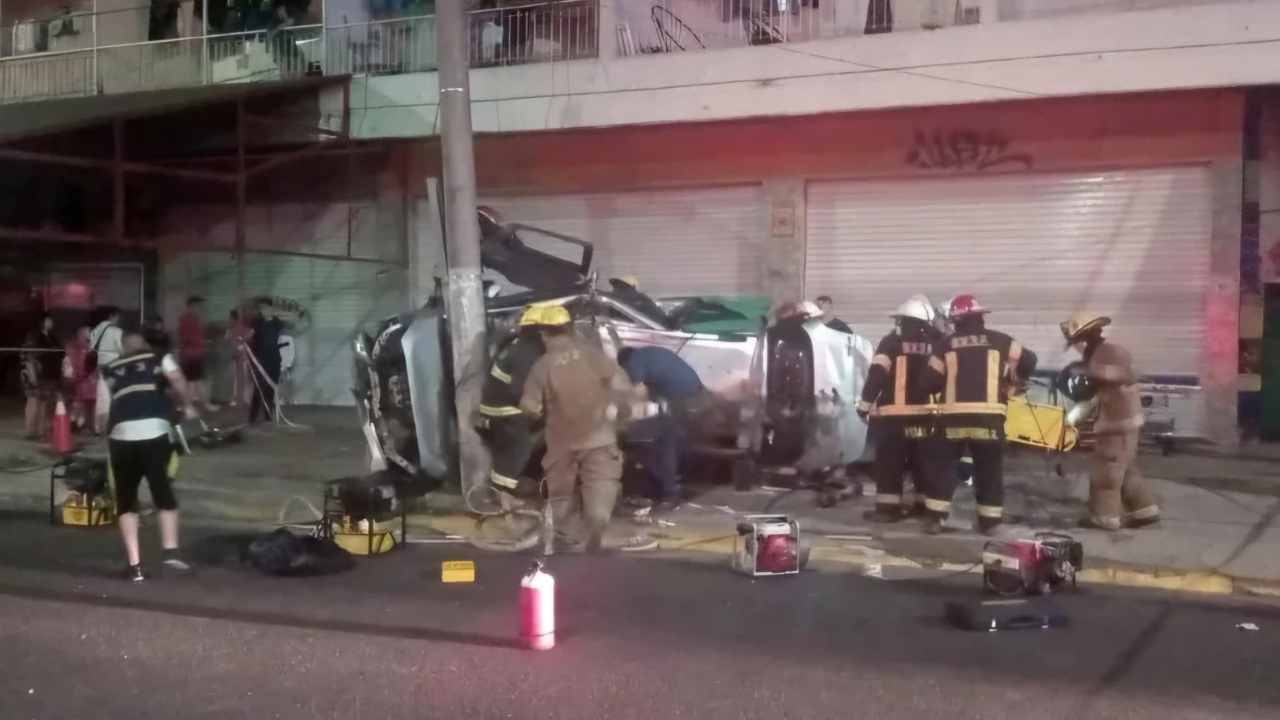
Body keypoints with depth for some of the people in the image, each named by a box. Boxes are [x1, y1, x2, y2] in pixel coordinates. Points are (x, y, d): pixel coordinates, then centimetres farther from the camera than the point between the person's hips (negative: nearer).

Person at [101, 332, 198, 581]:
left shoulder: (109, 371, 25)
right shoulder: (160, 359, 20)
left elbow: (103, 412, 13)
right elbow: (176, 379, -2)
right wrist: (188, 407, 7)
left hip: (121, 435, 2)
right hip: (155, 431, -1)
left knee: (126, 502, 13)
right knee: (164, 495, 12)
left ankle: (134, 565, 8)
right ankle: (171, 551, -2)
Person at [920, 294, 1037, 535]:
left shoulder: (944, 345, 4)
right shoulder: (999, 341, 5)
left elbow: (929, 382, 3)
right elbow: (1028, 361, 8)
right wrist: (1011, 381, 23)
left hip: (953, 416, 0)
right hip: (989, 416, 0)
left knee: (943, 466, 10)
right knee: (990, 469, 9)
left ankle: (934, 517, 5)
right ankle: (989, 520, 10)